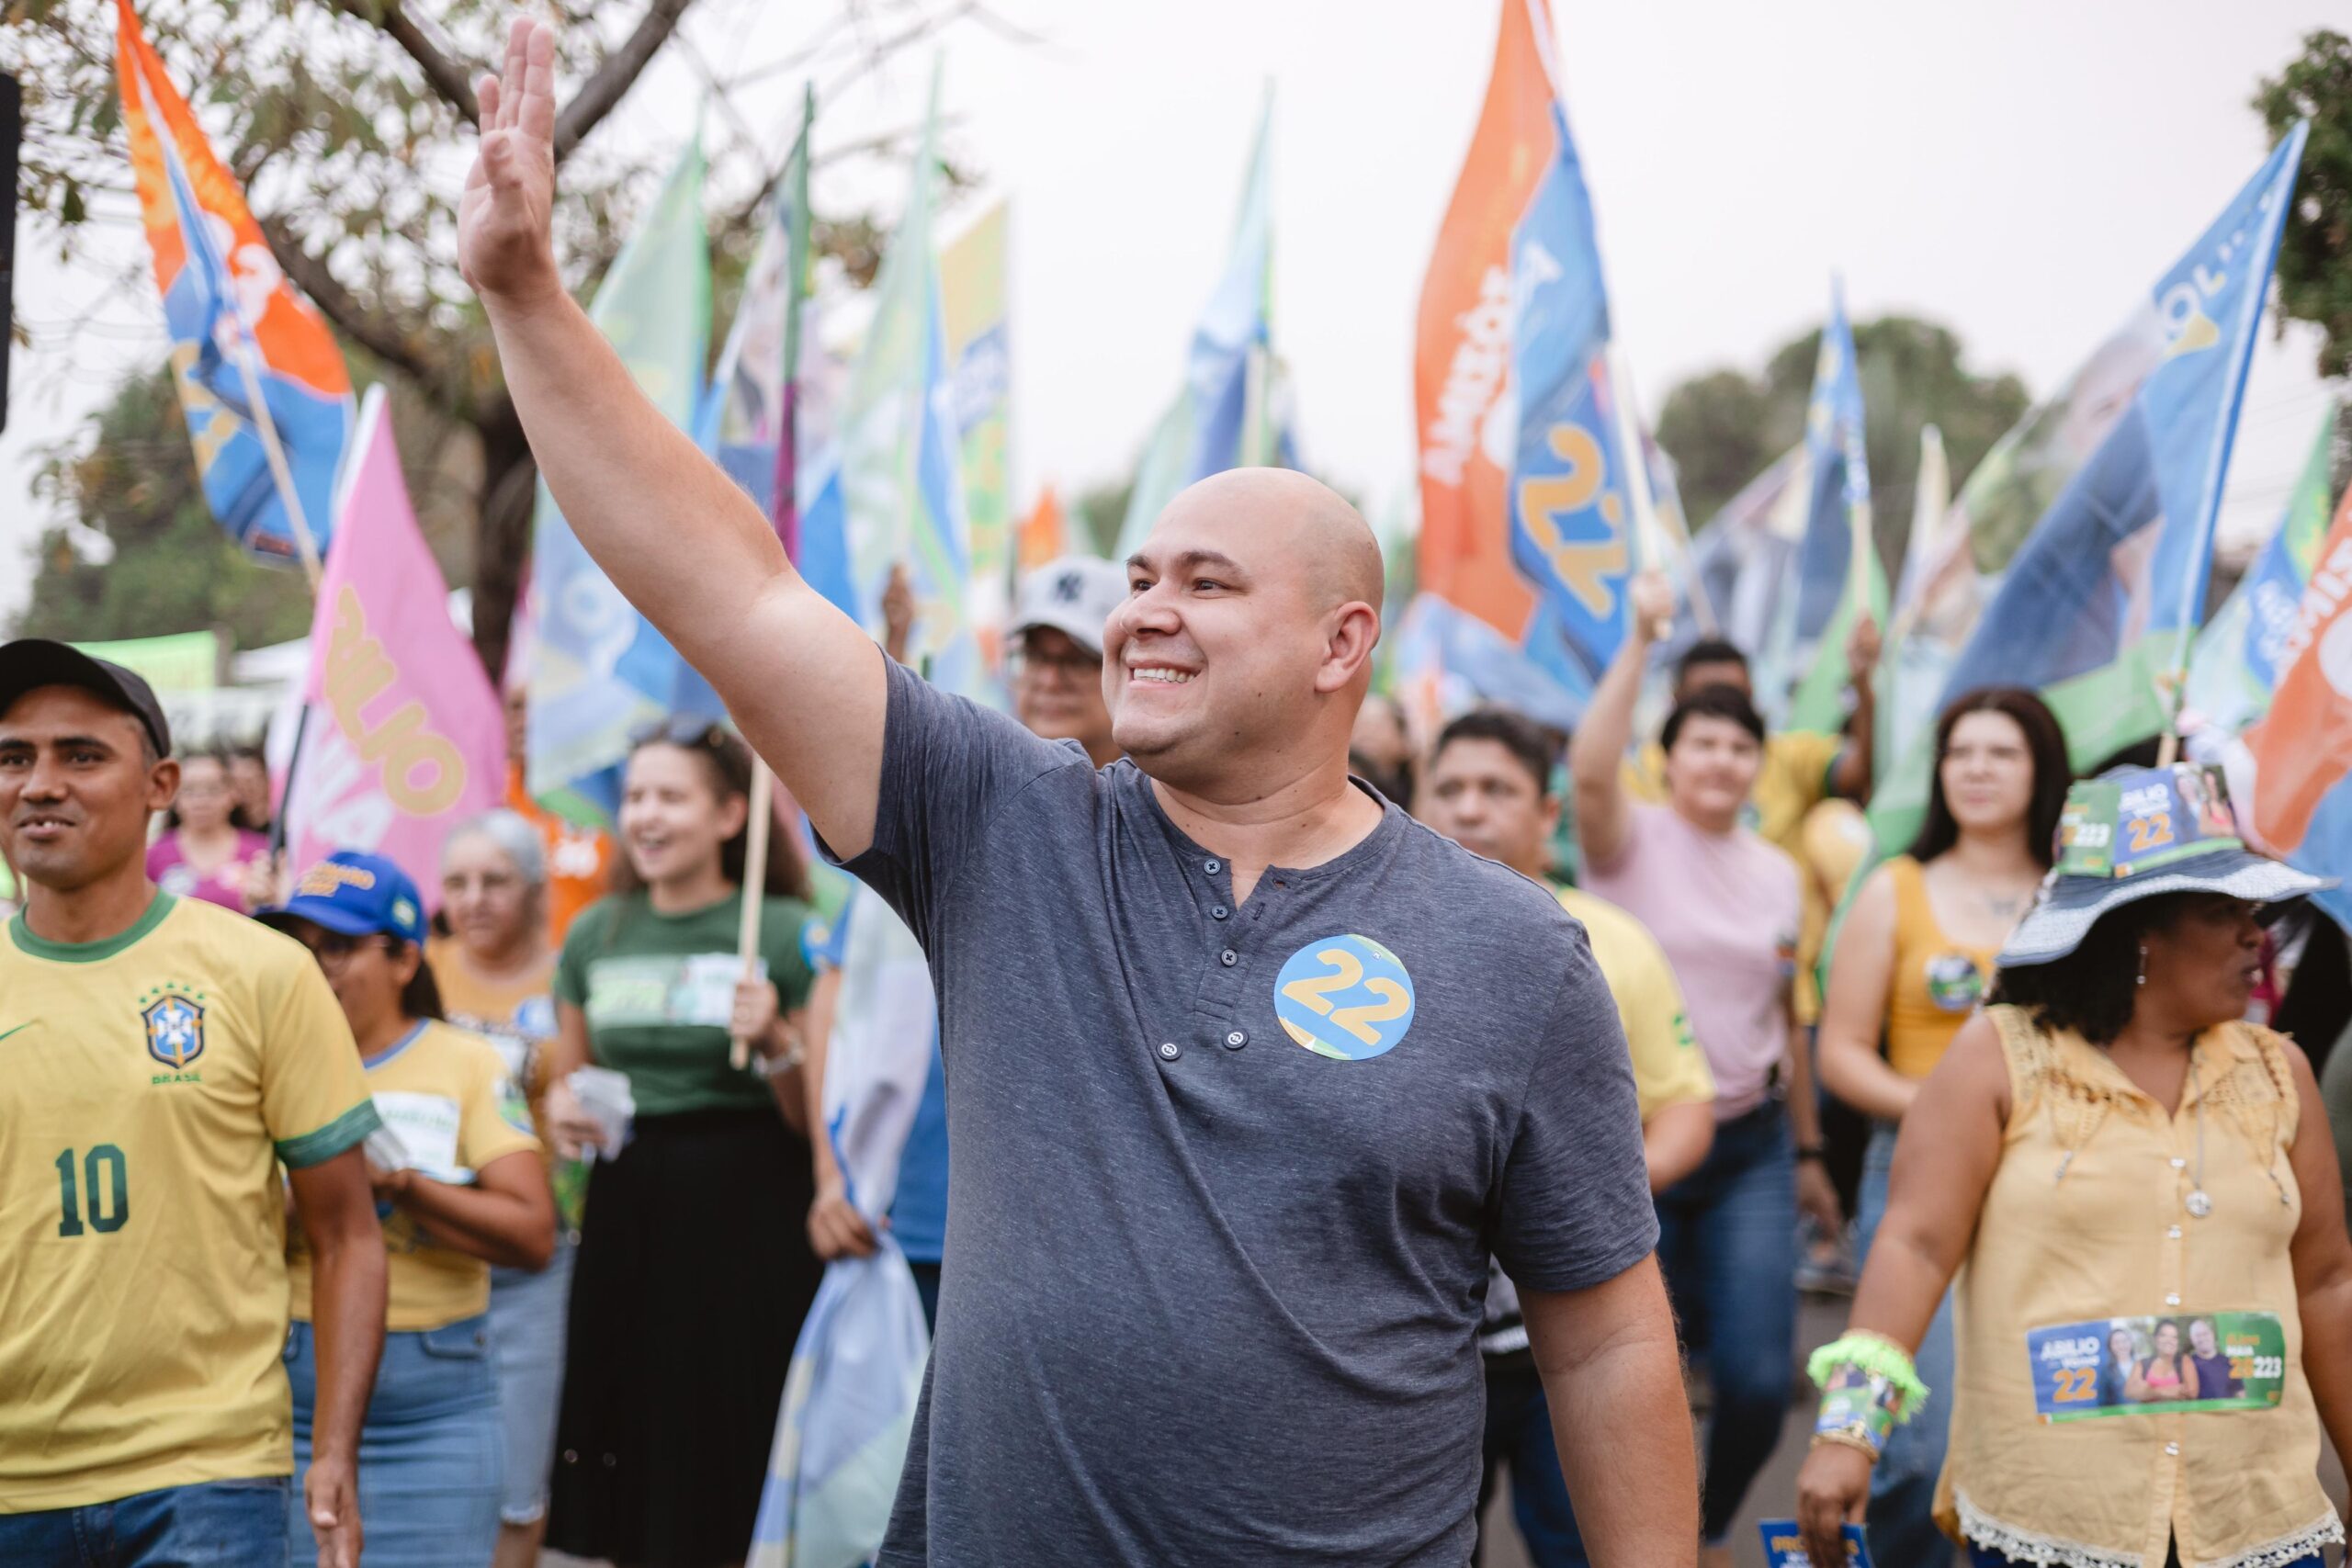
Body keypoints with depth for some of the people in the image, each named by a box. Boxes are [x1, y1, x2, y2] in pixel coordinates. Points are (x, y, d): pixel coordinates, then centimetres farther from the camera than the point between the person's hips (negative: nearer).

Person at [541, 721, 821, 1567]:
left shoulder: (784, 934, -4)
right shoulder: (596, 935, 9)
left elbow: (818, 1123, -2)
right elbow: (569, 1077, 22)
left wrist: (776, 1045, -20)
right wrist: (562, 1108, 0)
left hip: (747, 1222, -4)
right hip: (627, 1213, 4)